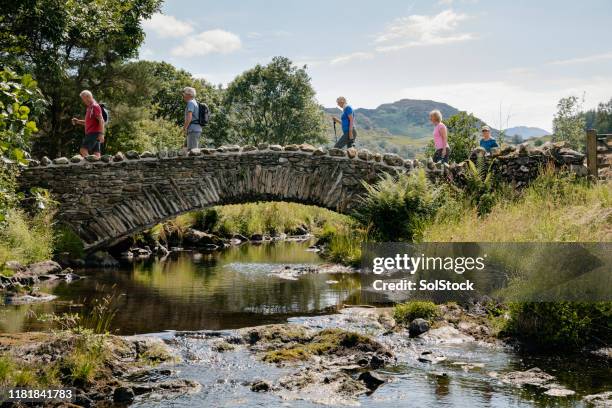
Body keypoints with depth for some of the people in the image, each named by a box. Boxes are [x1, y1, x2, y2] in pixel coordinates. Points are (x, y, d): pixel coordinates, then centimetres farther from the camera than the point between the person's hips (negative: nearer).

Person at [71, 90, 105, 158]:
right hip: (90, 133, 9)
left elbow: (101, 120, -17)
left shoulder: (95, 106, -8)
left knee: (83, 150, -15)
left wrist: (101, 134, -25)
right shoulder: (89, 108, 21)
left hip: (94, 133, -9)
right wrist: (78, 121, 16)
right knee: (96, 153, 4)